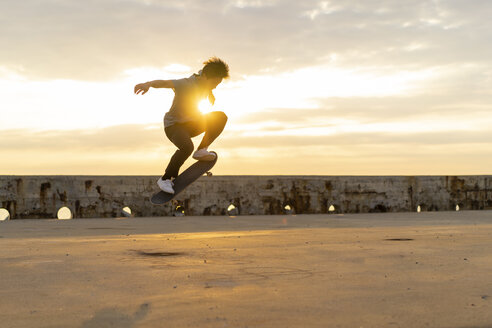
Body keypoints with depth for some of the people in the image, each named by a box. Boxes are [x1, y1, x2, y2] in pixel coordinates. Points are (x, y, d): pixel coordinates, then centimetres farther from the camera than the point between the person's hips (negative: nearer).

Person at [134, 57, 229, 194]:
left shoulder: (204, 77, -4)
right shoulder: (186, 84, -29)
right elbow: (163, 82, -47)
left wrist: (210, 93, 35)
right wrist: (147, 84, -65)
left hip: (190, 124, 8)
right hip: (173, 125, -8)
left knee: (221, 117, -10)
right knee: (187, 147, -37)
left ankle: (201, 150, -6)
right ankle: (166, 179, -19)